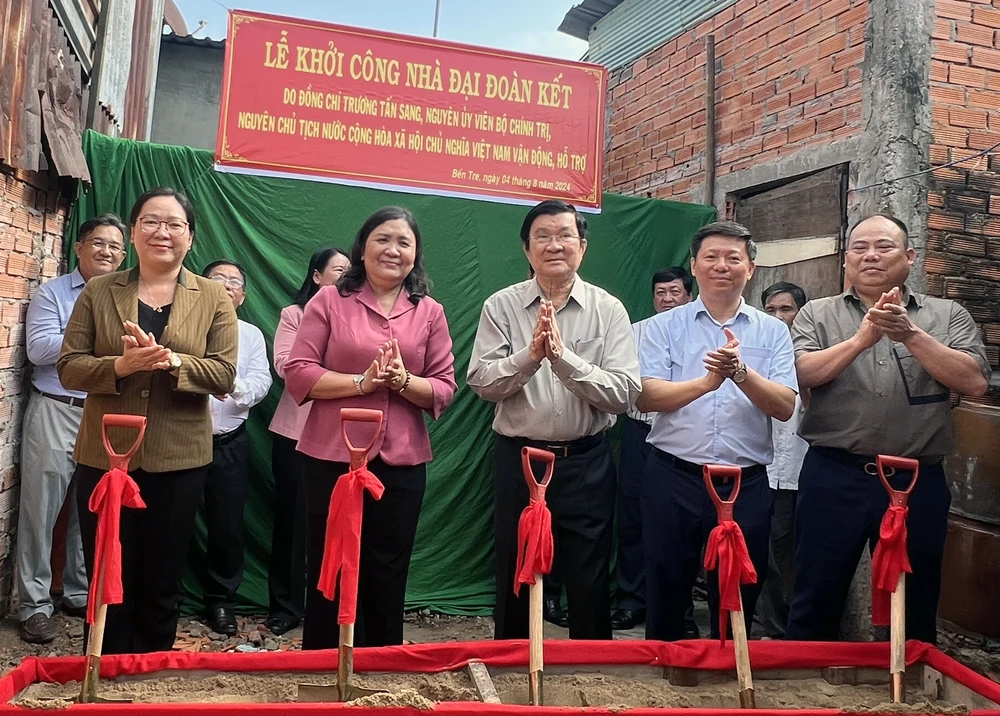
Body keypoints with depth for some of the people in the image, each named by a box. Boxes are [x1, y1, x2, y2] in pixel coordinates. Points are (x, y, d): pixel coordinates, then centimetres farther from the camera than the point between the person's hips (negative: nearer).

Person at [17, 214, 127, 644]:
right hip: (56, 412, -3)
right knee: (41, 509, -1)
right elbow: (39, 348, -10)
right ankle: (34, 605, 9)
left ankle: (81, 594, 23)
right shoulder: (51, 293, 3)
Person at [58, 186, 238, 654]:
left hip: (179, 459, 0)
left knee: (161, 582, 13)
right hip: (105, 455, 1)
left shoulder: (213, 298, 1)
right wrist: (120, 365, -21)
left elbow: (224, 373, -7)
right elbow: (69, 367, -1)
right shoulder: (98, 291, 4)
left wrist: (172, 361, -24)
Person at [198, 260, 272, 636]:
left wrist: (236, 386, -22)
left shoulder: (251, 334, 12)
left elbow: (261, 382, 0)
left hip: (229, 443, 2)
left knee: (227, 524, 6)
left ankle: (221, 598, 22)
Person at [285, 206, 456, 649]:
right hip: (332, 458, -2)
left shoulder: (430, 313, 7)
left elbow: (445, 388, 4)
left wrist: (404, 381, -15)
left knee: (387, 577, 12)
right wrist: (361, 382, -16)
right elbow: (297, 373, -5)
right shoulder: (329, 301, 1)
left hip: (402, 463, 2)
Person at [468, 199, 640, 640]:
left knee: (589, 583, 10)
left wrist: (563, 356, -21)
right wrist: (530, 355, -23)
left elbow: (625, 394, -11)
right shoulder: (501, 306, -1)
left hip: (586, 462, 0)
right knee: (514, 579, 15)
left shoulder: (608, 310, -2)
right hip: (518, 459, 1)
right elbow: (481, 383, -8)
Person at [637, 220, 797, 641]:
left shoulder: (772, 332, 6)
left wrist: (740, 372, -23)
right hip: (674, 479, -1)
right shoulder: (665, 327, 3)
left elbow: (784, 407, -6)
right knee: (666, 591, 10)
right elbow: (645, 398, -10)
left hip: (747, 484, 1)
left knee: (738, 601, 13)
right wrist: (709, 381, -24)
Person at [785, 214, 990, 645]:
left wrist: (911, 334, -15)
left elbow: (974, 382, -6)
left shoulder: (948, 316, 8)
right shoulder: (817, 315, 6)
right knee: (816, 600, 10)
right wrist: (861, 338, -19)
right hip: (834, 477, 0)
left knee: (914, 608, 15)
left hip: (917, 481, 1)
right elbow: (800, 374, -9)